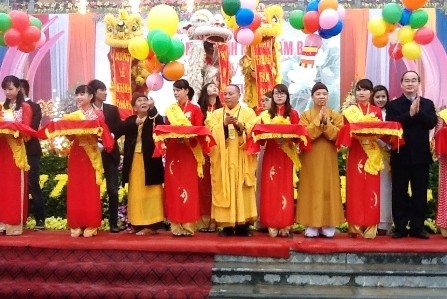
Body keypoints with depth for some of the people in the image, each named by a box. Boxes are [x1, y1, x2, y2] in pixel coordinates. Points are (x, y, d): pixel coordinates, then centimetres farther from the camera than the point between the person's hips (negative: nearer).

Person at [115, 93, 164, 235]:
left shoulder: (154, 119, 4)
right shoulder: (130, 120, 11)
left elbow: (161, 123, -18)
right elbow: (118, 131, -6)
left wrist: (152, 108, -29)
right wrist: (135, 123, -17)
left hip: (150, 160, -3)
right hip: (134, 160, 3)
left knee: (151, 191, -3)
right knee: (136, 191, 5)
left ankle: (151, 224, -1)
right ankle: (138, 224, 12)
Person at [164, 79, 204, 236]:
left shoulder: (195, 109, 2)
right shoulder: (170, 109, 14)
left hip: (188, 151, -4)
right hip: (172, 151, 4)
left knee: (188, 186, -4)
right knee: (173, 187, 1)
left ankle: (188, 225, 0)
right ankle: (176, 225, 5)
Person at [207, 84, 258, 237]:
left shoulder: (248, 112, 10)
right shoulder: (216, 113, 14)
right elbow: (210, 133, 1)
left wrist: (240, 125, -16)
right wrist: (224, 124, -12)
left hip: (241, 158, -1)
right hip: (222, 158, 1)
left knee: (242, 189, -4)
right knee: (224, 188, -2)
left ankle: (243, 224, 2)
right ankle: (227, 225, 2)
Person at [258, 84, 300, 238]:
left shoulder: (293, 113, 6)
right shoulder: (265, 114, 11)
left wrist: (286, 138, -19)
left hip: (286, 154, -1)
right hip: (270, 153, 1)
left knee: (285, 187, -1)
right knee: (271, 187, -1)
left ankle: (285, 224, 4)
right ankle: (272, 224, 2)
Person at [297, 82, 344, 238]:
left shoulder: (336, 115, 8)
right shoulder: (305, 115, 5)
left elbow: (338, 135, -6)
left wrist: (326, 123, -15)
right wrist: (318, 121, -14)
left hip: (328, 158, 1)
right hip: (311, 158, -1)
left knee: (328, 188, 1)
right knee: (312, 189, -2)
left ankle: (328, 226, 8)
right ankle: (312, 225, 3)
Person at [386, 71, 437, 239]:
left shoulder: (428, 104, 9)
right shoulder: (393, 105, 4)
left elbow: (432, 123, -6)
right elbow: (391, 124, -13)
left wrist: (418, 111, -18)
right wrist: (410, 113, -19)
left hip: (421, 155, 2)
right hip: (401, 155, -1)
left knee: (420, 193, 5)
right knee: (399, 193, 3)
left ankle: (417, 227, 14)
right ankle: (400, 227, 11)